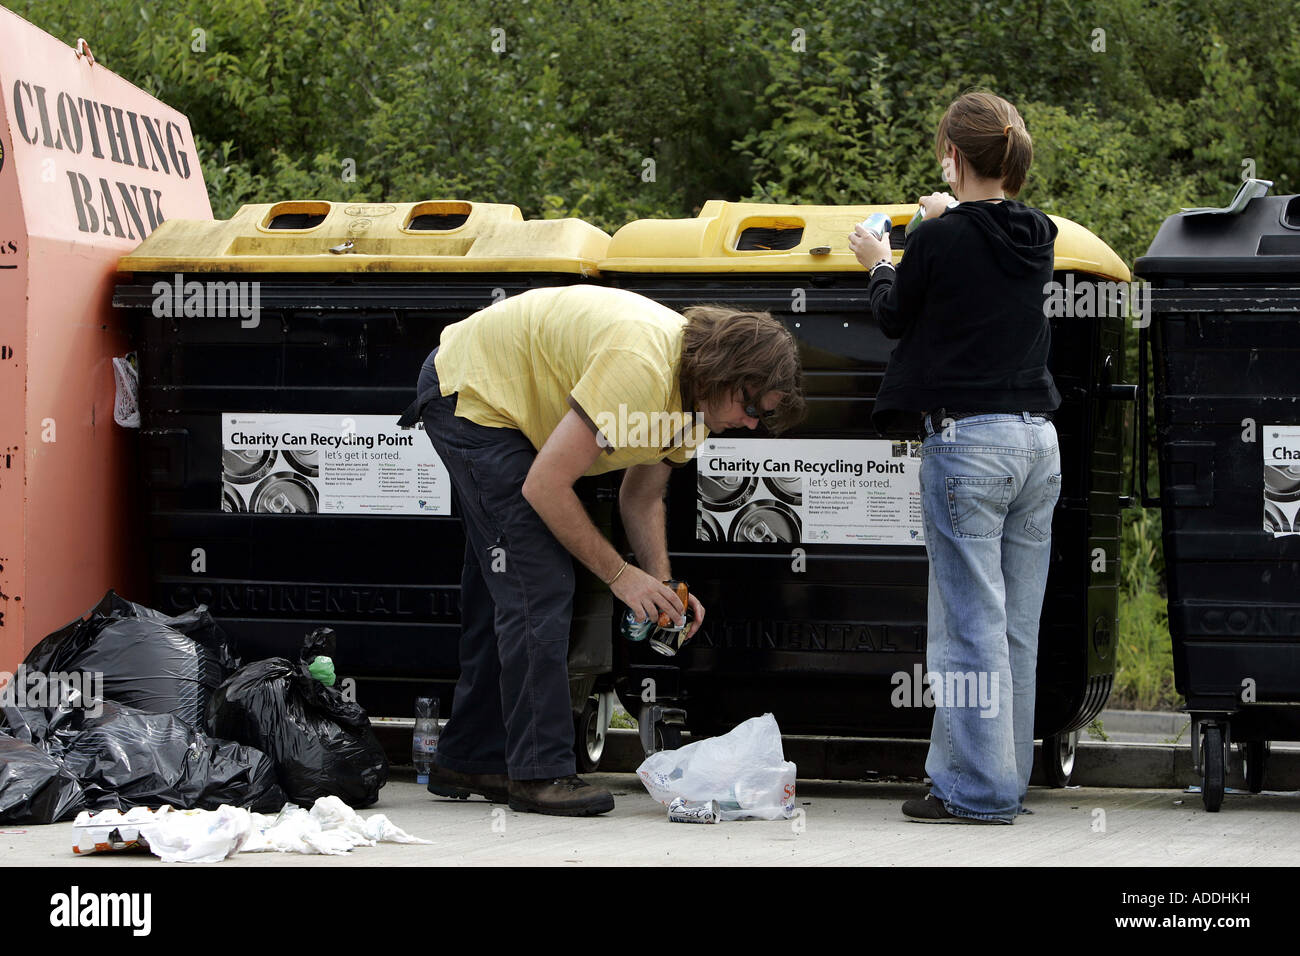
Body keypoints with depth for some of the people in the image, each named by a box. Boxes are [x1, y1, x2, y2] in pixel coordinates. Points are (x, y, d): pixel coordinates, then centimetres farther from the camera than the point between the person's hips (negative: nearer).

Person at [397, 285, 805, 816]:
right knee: (537, 583, -15)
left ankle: (469, 761, 23)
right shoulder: (639, 369, -35)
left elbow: (642, 496, 9)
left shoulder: (696, 396, -5)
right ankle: (540, 772, -12)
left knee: (502, 586, 14)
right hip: (467, 391, -10)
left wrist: (662, 586, -7)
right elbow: (545, 487, -31)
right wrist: (619, 574, -22)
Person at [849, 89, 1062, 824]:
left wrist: (879, 263, 25)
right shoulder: (1037, 238, 6)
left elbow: (895, 317, 5)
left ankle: (978, 789, -2)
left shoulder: (940, 242, -11)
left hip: (968, 440, -6)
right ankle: (1009, 777, 17)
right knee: (1016, 627, 11)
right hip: (1037, 438, 6)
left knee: (971, 621, -3)